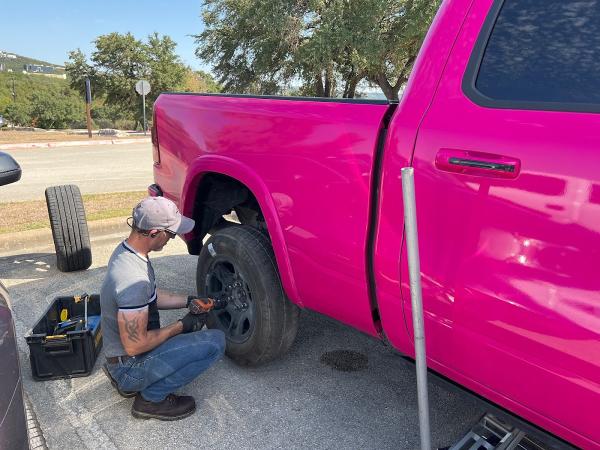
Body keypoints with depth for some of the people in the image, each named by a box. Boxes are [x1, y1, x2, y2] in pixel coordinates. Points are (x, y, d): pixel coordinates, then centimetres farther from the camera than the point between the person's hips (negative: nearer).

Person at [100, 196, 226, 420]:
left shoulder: (125, 250, -1)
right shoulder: (133, 280, -32)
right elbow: (134, 346, -27)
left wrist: (188, 301, 3)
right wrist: (181, 325, -15)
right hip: (130, 365, -9)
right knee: (215, 342, -18)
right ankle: (152, 398, -4)